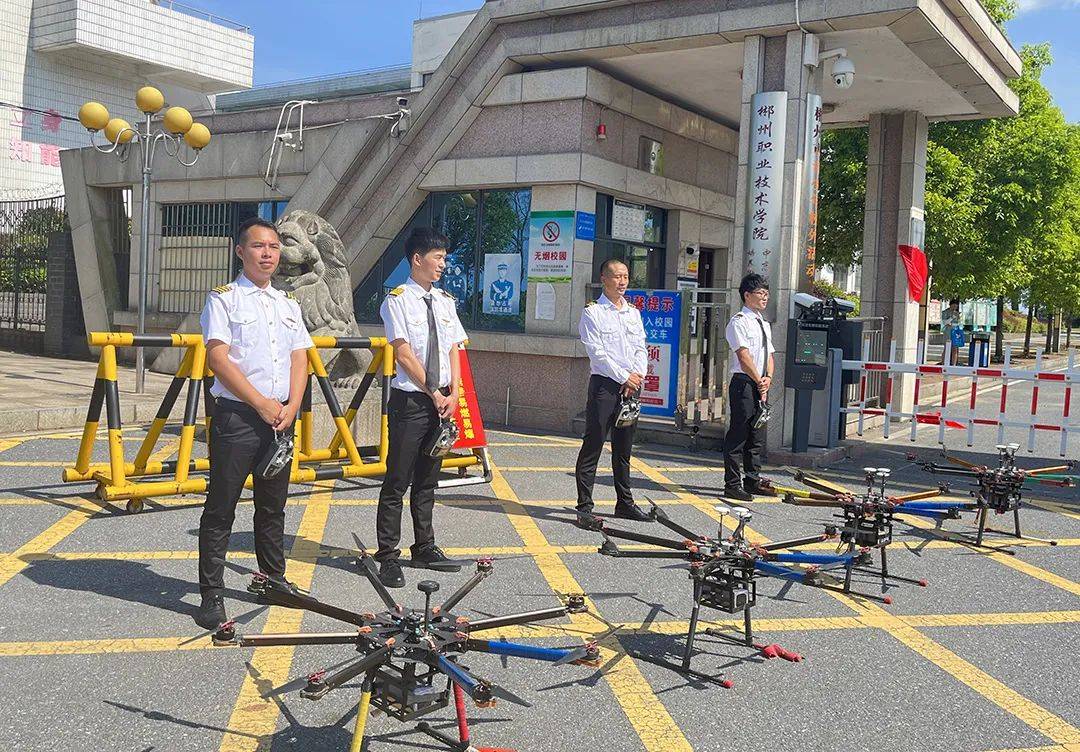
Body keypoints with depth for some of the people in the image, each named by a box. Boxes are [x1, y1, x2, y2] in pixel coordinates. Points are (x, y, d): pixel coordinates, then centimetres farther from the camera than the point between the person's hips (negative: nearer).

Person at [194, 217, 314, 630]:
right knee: (221, 509, -1)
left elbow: (300, 359, 11)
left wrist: (291, 407, -4)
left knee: (273, 506, 15)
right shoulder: (224, 298, -1)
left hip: (281, 419, 5)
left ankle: (274, 579, 29)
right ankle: (212, 595, 5)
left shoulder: (288, 303, 15)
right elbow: (218, 358, -11)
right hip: (236, 416, -5)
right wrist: (262, 404, -14)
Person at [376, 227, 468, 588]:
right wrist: (434, 393, -11)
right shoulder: (398, 299, -7)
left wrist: (453, 394, -3)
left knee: (427, 480, 15)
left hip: (442, 401, 6)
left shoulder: (445, 300, 12)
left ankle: (424, 548, 25)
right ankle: (388, 557, 5)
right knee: (397, 481, -1)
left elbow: (454, 349, 9)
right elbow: (403, 353, -12)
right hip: (410, 400, -6)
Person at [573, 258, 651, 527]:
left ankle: (624, 502, 23)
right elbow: (597, 352, -11)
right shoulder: (593, 312, -3)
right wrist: (624, 377, -13)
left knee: (624, 448, 13)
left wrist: (637, 376, -5)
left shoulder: (634, 313, 17)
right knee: (593, 446, -6)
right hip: (604, 384, -6)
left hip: (631, 385, 6)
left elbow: (641, 349, 12)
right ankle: (584, 507, -3)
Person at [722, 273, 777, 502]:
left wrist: (768, 378, -2)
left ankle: (753, 481, 22)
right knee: (737, 436, -6)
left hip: (761, 385, 8)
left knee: (757, 437, 13)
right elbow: (744, 356, -14)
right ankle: (733, 485, -1)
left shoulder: (765, 324, 19)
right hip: (744, 383, -8)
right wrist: (759, 381, -13)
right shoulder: (739, 322, -8)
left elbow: (769, 354, 16)